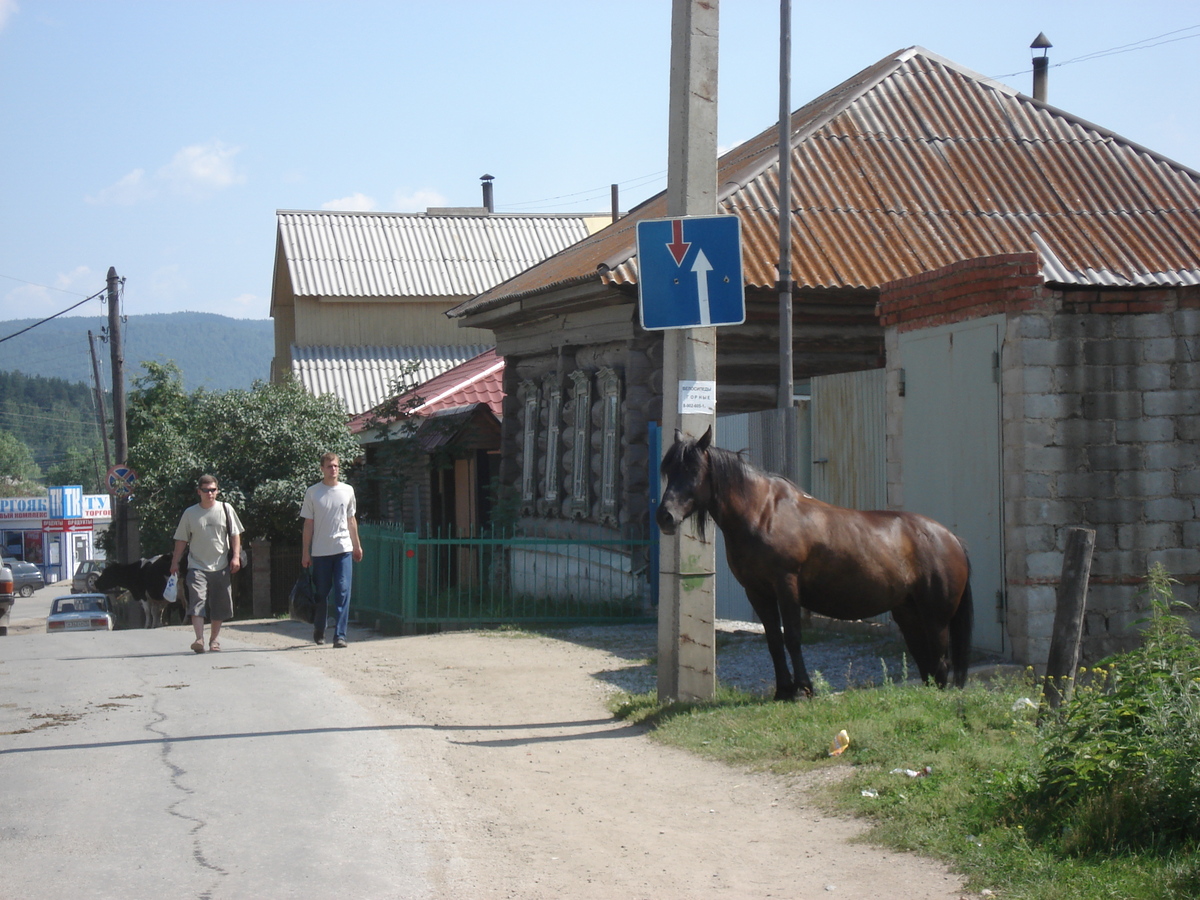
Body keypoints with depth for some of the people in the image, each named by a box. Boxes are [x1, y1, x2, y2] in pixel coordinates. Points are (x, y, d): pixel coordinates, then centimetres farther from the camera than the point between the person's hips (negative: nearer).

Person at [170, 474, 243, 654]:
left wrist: (236, 556, -4)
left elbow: (235, 534, 6)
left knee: (219, 605, 6)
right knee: (197, 601, -17)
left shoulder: (225, 509, 4)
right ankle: (199, 639, -24)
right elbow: (182, 539, 10)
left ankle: (213, 639, 20)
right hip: (197, 566, -1)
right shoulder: (190, 513, 5)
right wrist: (175, 562, 6)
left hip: (221, 566, 1)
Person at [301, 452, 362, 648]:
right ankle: (319, 631, 27)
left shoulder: (347, 491, 6)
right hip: (320, 551, -1)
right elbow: (308, 524, 2)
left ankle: (340, 635, -7)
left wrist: (357, 545, 17)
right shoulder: (312, 492, 1)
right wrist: (305, 552, 0)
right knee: (321, 593, 8)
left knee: (343, 592, -8)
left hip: (343, 550, 1)